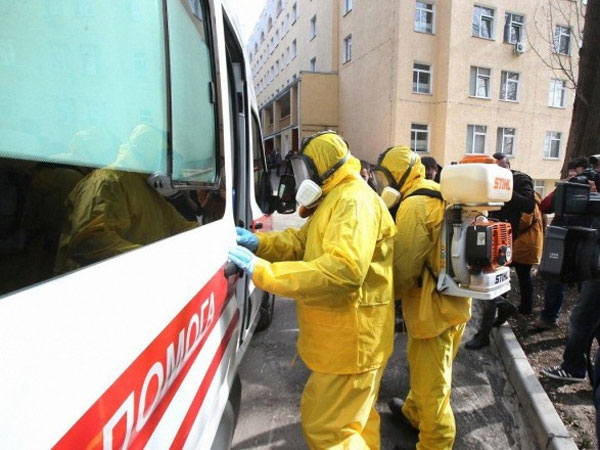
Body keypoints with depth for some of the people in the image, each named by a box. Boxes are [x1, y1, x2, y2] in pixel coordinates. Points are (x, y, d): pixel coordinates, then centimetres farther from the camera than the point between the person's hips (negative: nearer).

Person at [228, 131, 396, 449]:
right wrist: (259, 242, -6)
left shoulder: (354, 200, -22)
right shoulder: (334, 199, 14)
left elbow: (342, 269, -36)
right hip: (342, 335, 10)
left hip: (351, 337, -10)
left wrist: (263, 271, -36)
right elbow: (301, 241, 11)